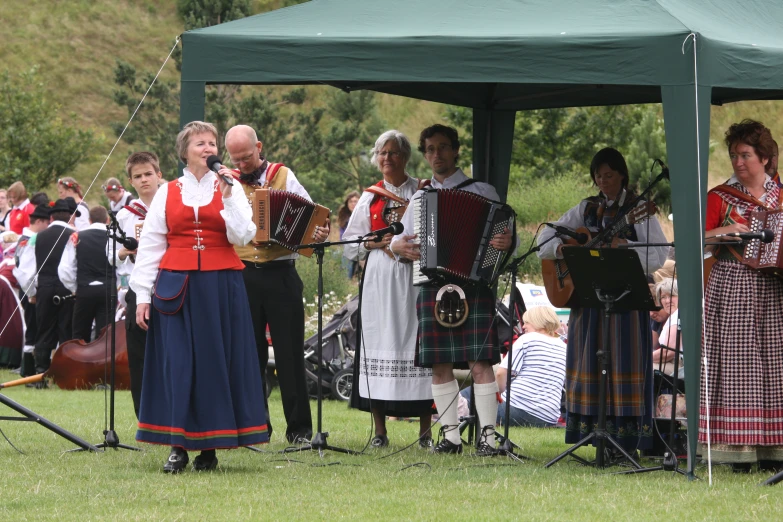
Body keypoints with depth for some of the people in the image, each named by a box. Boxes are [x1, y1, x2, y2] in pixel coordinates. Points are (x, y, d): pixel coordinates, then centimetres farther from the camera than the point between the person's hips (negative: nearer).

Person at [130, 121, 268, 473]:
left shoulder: (231, 189, 8)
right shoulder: (167, 193, 9)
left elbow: (242, 236, -5)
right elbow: (150, 244, 6)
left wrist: (227, 196, -12)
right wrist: (142, 295, 0)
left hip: (221, 286, 0)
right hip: (177, 286, 0)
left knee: (215, 361, 0)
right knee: (176, 362, -3)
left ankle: (209, 447, 6)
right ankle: (178, 446, 0)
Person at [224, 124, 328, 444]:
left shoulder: (284, 177, 5)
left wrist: (319, 234, -19)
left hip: (280, 276, -2)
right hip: (242, 276, 2)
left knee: (290, 353, -1)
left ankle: (299, 427, 4)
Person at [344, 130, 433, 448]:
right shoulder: (371, 197, 14)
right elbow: (351, 238, 13)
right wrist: (375, 242, -5)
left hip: (416, 277, -1)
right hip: (379, 280, 1)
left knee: (419, 343, -6)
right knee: (379, 344, -3)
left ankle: (425, 432, -3)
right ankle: (379, 431, 1)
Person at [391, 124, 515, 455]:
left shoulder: (482, 192, 7)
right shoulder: (418, 198, 19)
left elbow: (502, 234, 4)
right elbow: (401, 239, 23)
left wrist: (506, 243, -19)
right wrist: (396, 246, 0)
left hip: (474, 285, -4)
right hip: (432, 287, 4)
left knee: (480, 363, -9)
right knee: (440, 365, 2)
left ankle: (488, 436, -10)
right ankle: (450, 434, 8)